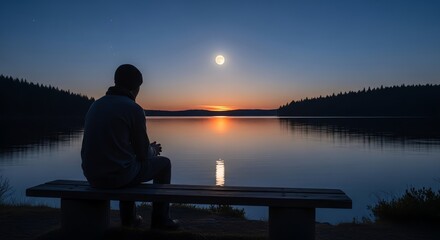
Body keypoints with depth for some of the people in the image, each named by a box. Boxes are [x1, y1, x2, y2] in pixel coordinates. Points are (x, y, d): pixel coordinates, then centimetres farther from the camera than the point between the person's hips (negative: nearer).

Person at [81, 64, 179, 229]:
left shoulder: (95, 105, 8)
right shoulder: (134, 109, -12)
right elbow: (143, 155, -7)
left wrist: (148, 150, 27)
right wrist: (153, 150, 17)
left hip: (92, 176, 7)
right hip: (119, 175, -7)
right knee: (163, 164, 16)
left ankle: (128, 217, 43)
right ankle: (160, 219, 27)